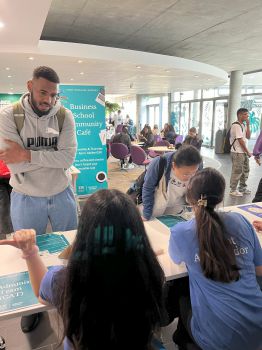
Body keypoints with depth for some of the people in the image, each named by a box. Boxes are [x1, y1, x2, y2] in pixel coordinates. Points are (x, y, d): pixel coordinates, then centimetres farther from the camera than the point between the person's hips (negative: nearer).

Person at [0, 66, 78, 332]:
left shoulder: (64, 116, -8)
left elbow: (69, 157, -19)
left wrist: (28, 154, -24)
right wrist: (53, 157, -18)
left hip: (61, 195, 2)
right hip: (26, 199, -1)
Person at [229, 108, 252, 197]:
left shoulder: (243, 125, 14)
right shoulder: (236, 126, -15)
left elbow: (248, 137, 6)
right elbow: (240, 140, -18)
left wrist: (248, 125, 0)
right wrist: (248, 152, -14)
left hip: (243, 152, 9)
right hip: (237, 152, -9)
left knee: (245, 170, 16)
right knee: (237, 171, -5)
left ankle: (242, 187, 29)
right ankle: (233, 190, 4)